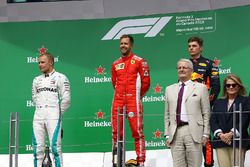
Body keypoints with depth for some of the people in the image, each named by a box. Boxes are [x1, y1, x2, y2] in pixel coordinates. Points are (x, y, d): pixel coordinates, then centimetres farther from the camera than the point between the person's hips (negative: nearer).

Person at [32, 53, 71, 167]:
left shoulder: (60, 78, -1)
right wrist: (40, 109, 14)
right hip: (38, 117, 5)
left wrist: (59, 112, 3)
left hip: (53, 117, -5)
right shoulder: (37, 80, 17)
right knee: (37, 146, 2)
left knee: (55, 146, -11)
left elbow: (66, 99, -3)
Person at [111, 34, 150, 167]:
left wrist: (137, 95, 9)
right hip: (118, 101, 5)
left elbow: (146, 82, 2)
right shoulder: (115, 64, 15)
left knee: (137, 131, -8)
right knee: (116, 131, 4)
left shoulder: (139, 61, 1)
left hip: (133, 101, -5)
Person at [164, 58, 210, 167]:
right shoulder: (170, 89, 17)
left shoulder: (200, 88, 8)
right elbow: (167, 115, 16)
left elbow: (206, 113, 4)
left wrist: (205, 134, -3)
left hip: (193, 132, -3)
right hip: (175, 133, 3)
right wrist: (167, 135, 8)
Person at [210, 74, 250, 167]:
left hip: (238, 142, -3)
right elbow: (213, 120, 10)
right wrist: (220, 134, -8)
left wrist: (231, 133, -14)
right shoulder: (218, 102, 20)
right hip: (221, 141, 3)